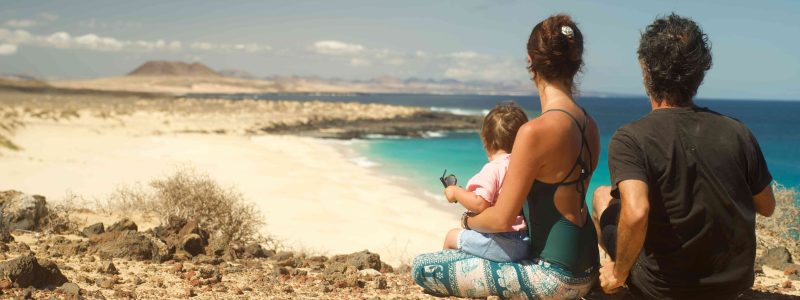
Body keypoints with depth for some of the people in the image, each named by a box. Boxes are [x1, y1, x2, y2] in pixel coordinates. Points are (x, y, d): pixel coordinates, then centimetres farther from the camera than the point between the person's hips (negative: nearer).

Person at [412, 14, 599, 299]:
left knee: (422, 268, -4)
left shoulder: (536, 131, -23)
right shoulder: (589, 125, 3)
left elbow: (501, 219, -19)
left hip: (555, 276, -9)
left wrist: (468, 220, 3)